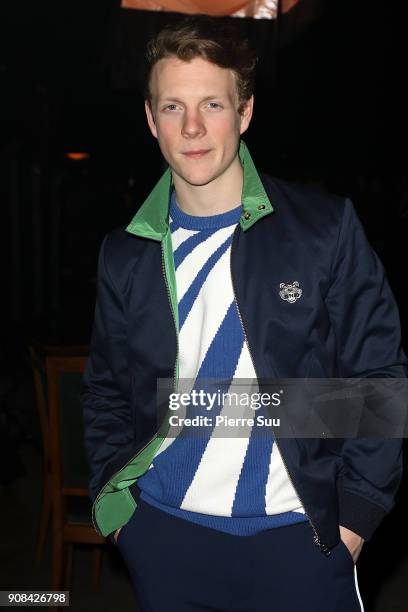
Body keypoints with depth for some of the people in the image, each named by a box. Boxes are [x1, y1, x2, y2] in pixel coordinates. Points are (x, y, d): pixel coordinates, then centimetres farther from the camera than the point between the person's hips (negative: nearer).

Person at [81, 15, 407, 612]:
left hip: (299, 537, -2)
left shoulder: (326, 227, -8)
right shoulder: (125, 253, 0)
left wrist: (356, 511, -8)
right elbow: (106, 391, 10)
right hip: (164, 531, 3)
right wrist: (115, 499, 2)